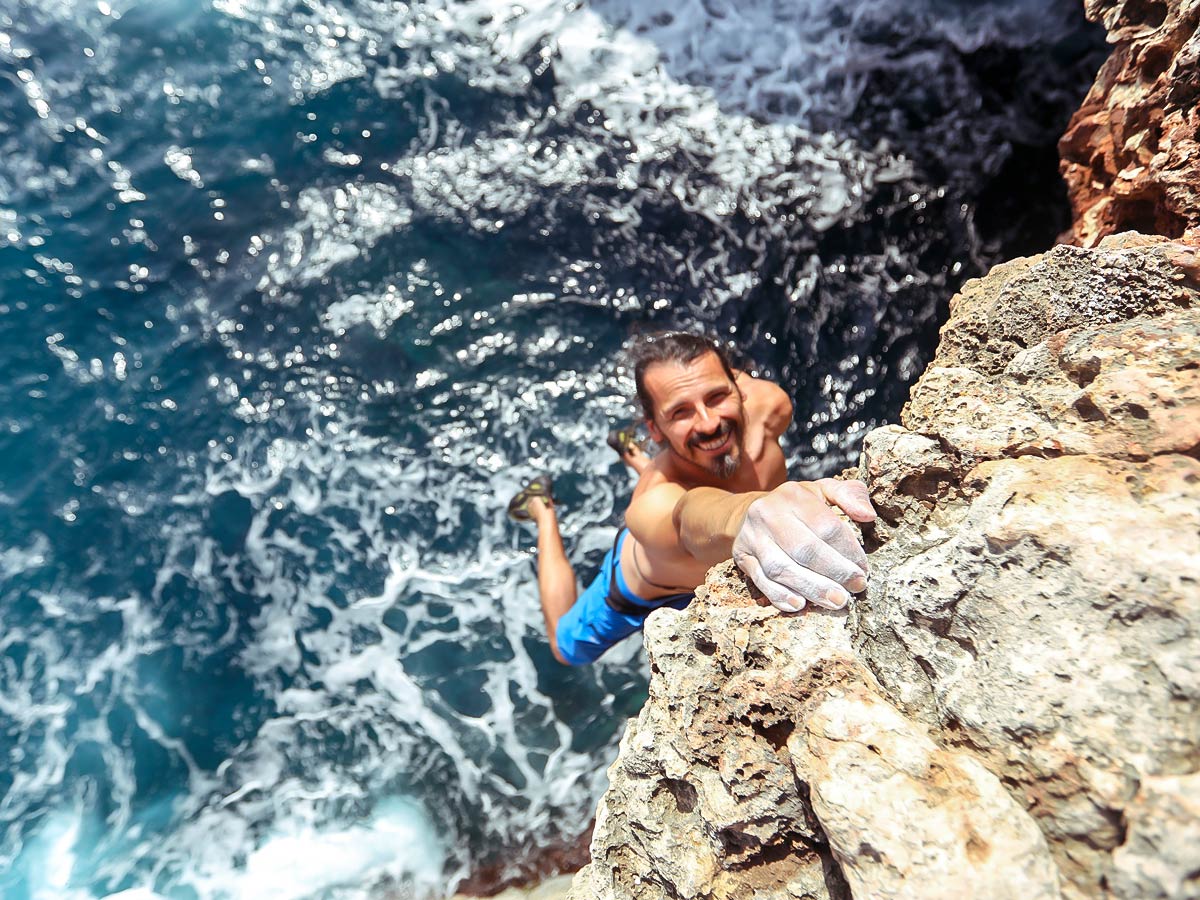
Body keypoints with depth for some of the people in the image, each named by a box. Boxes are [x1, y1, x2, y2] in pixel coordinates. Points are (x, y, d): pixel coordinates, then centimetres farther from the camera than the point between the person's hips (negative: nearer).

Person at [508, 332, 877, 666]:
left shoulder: (769, 404, -36)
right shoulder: (651, 507, -53)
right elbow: (699, 518, -78)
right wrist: (746, 513, -97)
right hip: (637, 594, -4)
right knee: (567, 647, 27)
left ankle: (634, 456, 57)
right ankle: (543, 510, 38)